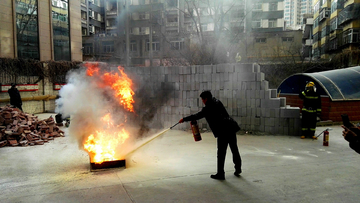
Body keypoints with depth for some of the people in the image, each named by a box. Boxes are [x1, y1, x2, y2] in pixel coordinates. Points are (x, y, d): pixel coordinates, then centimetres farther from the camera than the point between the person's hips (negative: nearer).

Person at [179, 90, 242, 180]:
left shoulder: (208, 108, -11)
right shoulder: (217, 102, 13)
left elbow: (197, 116, -8)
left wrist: (184, 119, 3)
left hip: (223, 132, -8)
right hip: (232, 129, 8)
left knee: (221, 153, 3)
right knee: (235, 150, 18)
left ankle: (220, 174, 12)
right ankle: (238, 169, 31)